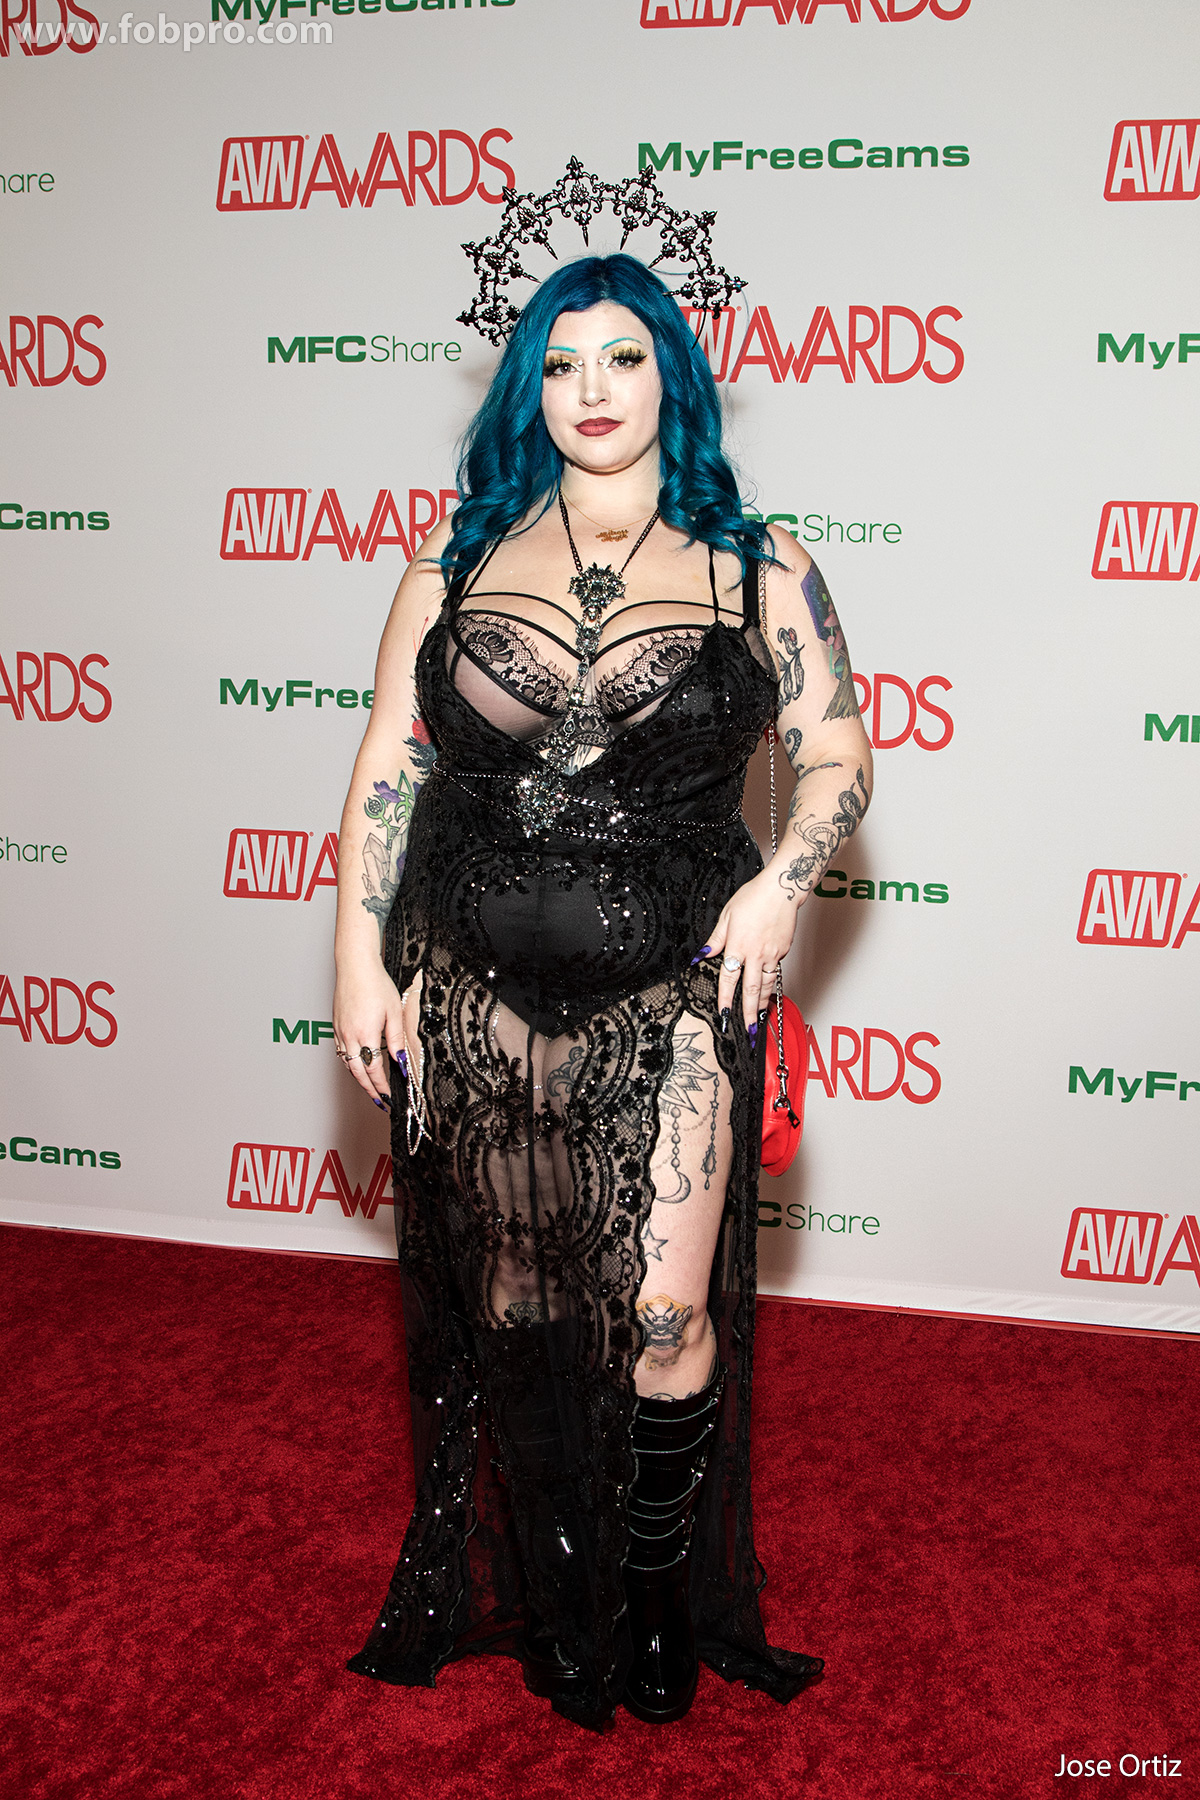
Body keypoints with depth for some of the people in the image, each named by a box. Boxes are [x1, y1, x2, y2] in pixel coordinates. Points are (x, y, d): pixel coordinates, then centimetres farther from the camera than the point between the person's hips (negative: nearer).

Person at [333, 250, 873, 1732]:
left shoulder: (756, 570, 2)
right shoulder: (461, 552, 4)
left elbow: (838, 753, 7)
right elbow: (387, 765, 4)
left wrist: (782, 880, -12)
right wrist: (362, 960, -2)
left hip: (672, 996, -1)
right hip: (475, 987, 2)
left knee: (667, 1311, -1)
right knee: (509, 1298, 14)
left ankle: (659, 1601, 28)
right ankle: (548, 1592, 38)